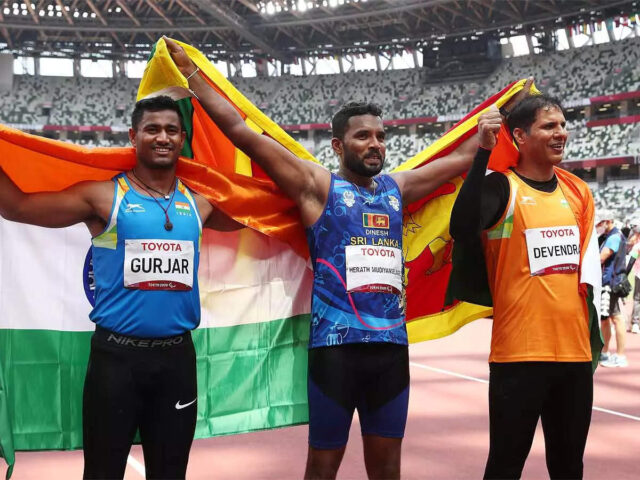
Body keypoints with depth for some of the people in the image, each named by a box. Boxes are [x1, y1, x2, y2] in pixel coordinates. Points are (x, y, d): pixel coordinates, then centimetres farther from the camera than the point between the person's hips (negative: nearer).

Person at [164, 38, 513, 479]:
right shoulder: (317, 186, 0)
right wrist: (192, 74, -6)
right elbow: (242, 132, -5)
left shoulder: (397, 189, 14)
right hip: (336, 345, -4)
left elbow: (463, 158, 26)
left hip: (392, 345, 5)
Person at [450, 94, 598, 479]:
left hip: (575, 350, 6)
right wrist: (484, 152, -29)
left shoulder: (579, 191, 11)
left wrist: (593, 337, 18)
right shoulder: (502, 187, -7)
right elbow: (462, 230, -28)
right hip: (519, 352, -6)